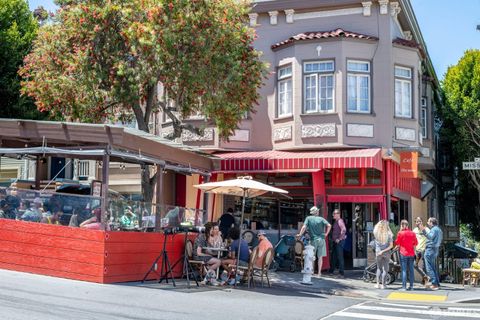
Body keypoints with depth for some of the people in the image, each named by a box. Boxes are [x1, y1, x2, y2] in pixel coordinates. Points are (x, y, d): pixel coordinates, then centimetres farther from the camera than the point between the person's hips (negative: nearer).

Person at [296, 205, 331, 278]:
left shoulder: (308, 218, 2)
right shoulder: (321, 219, 5)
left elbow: (304, 227, -10)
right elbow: (329, 225, -7)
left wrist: (300, 234, -3)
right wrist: (326, 234, 2)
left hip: (313, 240, -1)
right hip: (321, 239, 1)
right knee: (320, 257, 5)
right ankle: (319, 273, 4)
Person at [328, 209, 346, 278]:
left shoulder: (340, 221, -13)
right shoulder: (335, 221, 17)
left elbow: (344, 230, -26)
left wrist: (339, 239, -22)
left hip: (339, 241, -10)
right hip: (335, 242, 10)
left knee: (340, 257, -8)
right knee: (333, 256, 15)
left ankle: (341, 273, -5)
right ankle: (331, 271, 24)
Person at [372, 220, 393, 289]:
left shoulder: (376, 233, -13)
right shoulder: (389, 234, -12)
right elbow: (391, 245, -13)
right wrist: (383, 251, -13)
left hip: (378, 253, 1)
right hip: (386, 253, -1)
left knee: (379, 268, 16)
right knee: (385, 269, 10)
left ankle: (378, 283, 10)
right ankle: (383, 284, 9)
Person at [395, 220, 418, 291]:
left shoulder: (400, 233, -8)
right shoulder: (412, 233, 3)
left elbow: (397, 243, -1)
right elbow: (416, 243, 10)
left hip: (403, 253, -4)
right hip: (411, 253, 4)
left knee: (404, 270, -2)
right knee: (411, 270, 9)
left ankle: (404, 286, -5)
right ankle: (411, 286, 10)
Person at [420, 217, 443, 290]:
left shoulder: (434, 229, -14)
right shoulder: (439, 229, 18)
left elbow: (430, 237, -29)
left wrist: (424, 231, -39)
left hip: (430, 249, -10)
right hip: (435, 250, 10)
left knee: (429, 268, -8)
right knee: (434, 268, 15)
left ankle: (434, 284, -11)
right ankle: (437, 283, 17)